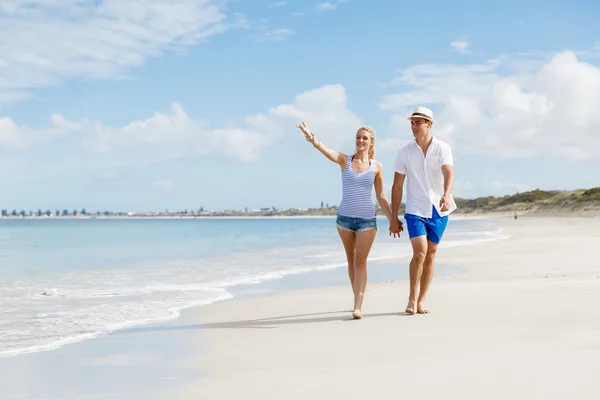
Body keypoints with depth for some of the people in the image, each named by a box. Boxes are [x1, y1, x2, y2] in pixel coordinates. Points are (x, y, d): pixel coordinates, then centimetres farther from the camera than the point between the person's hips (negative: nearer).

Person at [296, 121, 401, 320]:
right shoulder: (344, 160, -1)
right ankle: (358, 299, 27)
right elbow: (325, 150, -21)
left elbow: (381, 197, 7)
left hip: (367, 219, -2)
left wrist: (392, 219, 5)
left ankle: (358, 306, -10)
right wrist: (312, 139, -42)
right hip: (345, 218, 2)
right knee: (351, 260, 12)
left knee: (360, 261, -9)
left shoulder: (377, 167, 1)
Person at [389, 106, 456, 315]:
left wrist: (446, 195, -40)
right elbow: (397, 186, 4)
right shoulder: (405, 153, 0)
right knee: (420, 252, -15)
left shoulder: (443, 148, -3)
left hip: (438, 209, 1)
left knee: (430, 255, 6)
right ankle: (412, 298, -1)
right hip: (415, 209, -1)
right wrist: (393, 218, 2)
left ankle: (421, 300, 15)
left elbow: (448, 174, -19)